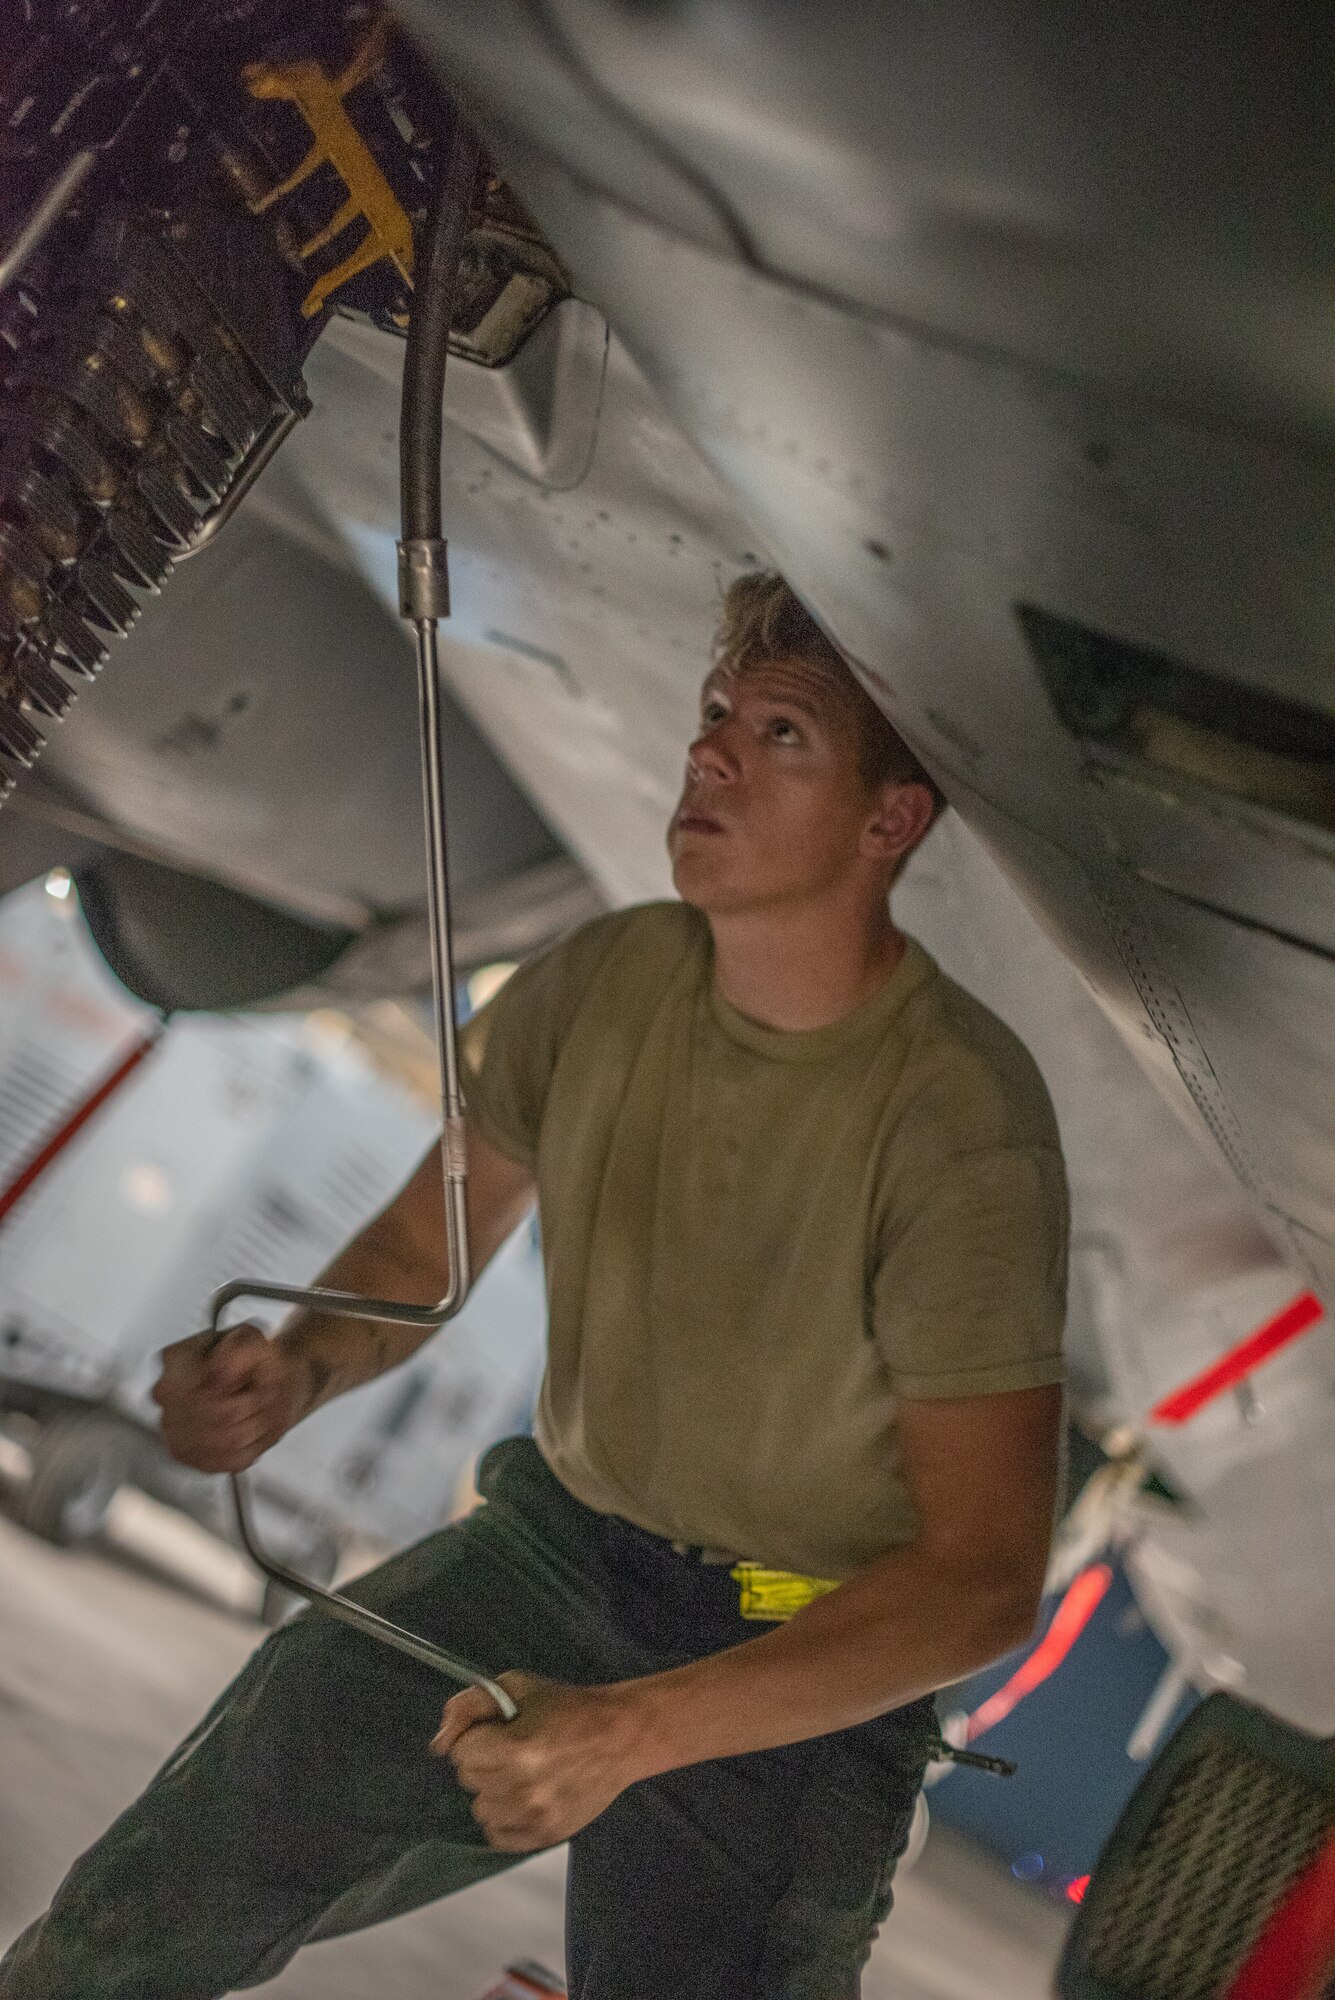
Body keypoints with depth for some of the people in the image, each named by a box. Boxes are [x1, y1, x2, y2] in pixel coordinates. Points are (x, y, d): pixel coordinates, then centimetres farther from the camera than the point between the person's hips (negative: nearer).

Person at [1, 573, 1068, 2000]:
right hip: (553, 1547, 4)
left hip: (806, 1669, -3)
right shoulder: (601, 984, -4)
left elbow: (982, 1580, -21)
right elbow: (422, 1253, 10)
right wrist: (295, 1372, -14)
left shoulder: (963, 1120, -21)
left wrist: (631, 1729, -30)